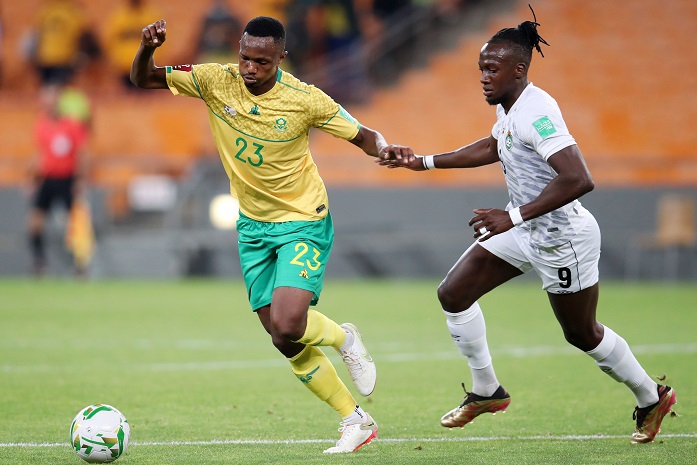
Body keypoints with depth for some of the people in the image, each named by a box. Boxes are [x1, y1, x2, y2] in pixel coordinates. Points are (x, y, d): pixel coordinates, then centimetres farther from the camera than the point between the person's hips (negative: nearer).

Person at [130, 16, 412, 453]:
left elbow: (362, 136, -7)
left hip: (304, 224, -5)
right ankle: (356, 421, 22)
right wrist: (148, 47, -26)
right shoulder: (217, 81, -10)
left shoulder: (305, 99, -17)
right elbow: (142, 79, -5)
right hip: (253, 227, 5)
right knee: (290, 346, 6)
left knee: (288, 326, -24)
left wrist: (386, 149, -29)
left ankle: (343, 338, 10)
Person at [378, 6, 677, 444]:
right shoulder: (509, 108, 1)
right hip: (523, 229, 9)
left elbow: (579, 180, -37)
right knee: (453, 294, 2)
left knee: (582, 334, 8)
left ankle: (652, 398, 31)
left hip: (562, 238, -9)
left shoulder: (536, 112, -28)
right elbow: (493, 147, 24)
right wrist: (425, 162, 21)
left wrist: (513, 217, -37)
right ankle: (486, 391, 18)